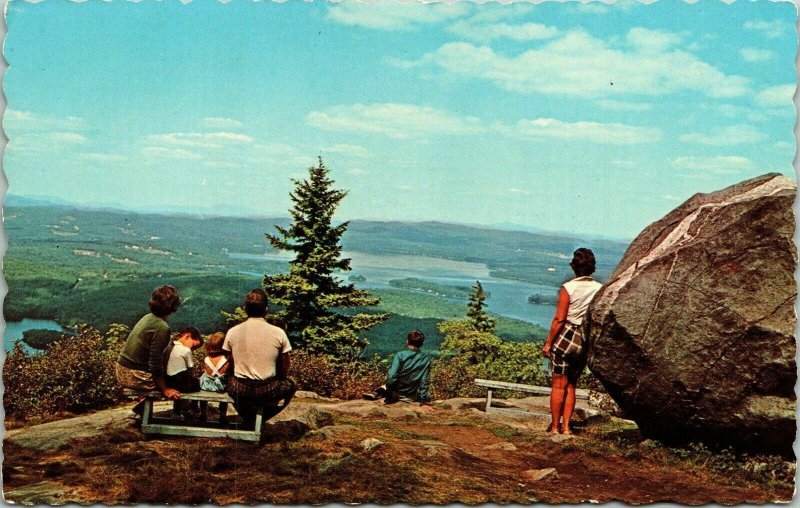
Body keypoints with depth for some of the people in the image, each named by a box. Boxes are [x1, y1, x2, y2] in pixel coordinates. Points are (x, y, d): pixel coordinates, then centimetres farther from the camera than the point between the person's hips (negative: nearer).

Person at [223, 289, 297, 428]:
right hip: (267, 391, -2)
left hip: (239, 390, 2)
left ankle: (249, 418, 22)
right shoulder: (278, 333, -9)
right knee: (290, 385, 30)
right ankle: (261, 416, 14)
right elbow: (284, 369, 2)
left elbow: (232, 364, 8)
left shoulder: (232, 332, -5)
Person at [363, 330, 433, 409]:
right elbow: (424, 382, -9)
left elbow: (391, 377, -21)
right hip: (413, 396, -1)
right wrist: (424, 402, -3)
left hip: (398, 392, 1)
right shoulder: (426, 359, -11)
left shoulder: (400, 355, -15)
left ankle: (376, 394, 4)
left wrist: (388, 394, -6)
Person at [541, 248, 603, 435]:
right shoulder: (600, 289, -1)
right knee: (571, 386, 15)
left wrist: (548, 343, -5)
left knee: (559, 385, 5)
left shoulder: (568, 288, -12)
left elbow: (559, 319, -12)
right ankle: (566, 426, 14)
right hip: (586, 342, 4)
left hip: (565, 337, -4)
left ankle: (555, 426, 10)